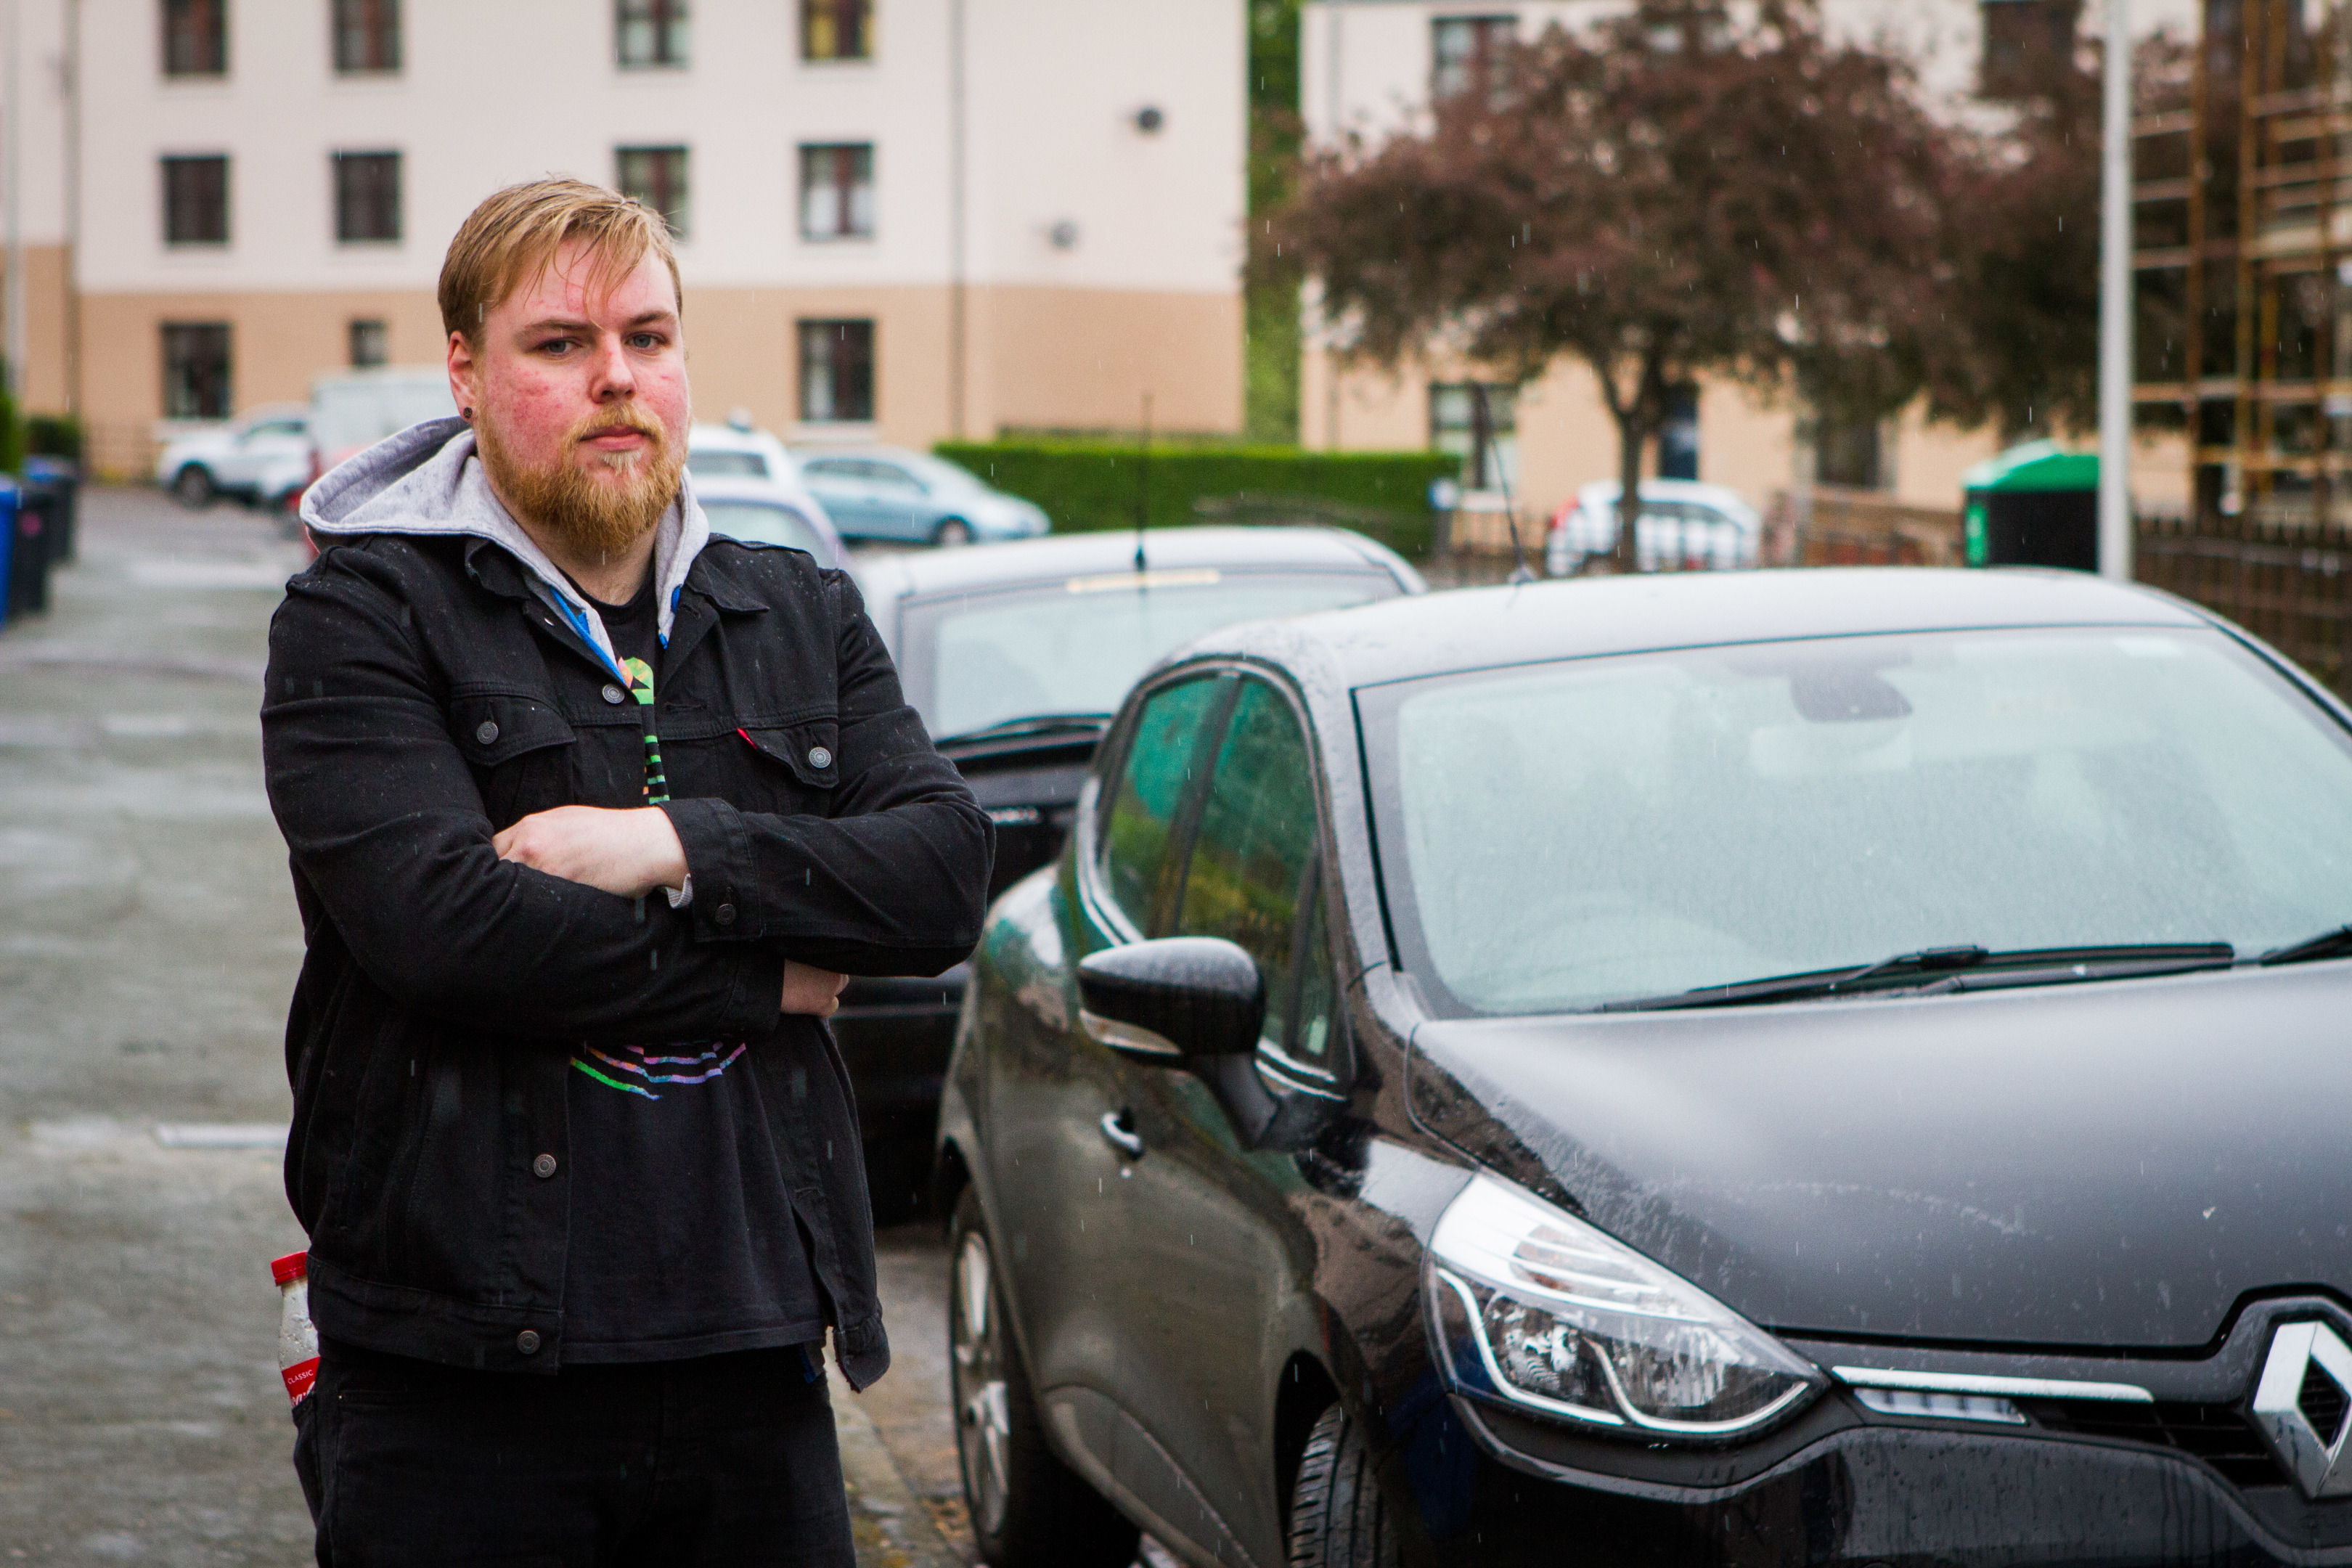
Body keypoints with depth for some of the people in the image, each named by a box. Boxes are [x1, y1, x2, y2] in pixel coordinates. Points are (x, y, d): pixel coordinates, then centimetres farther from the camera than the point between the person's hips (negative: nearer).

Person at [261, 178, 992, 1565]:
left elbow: (948, 875, 1)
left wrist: (679, 850, -13)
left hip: (753, 1359, 4)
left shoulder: (805, 617, 15)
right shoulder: (362, 619, -2)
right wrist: (768, 980, -8)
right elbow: (435, 920, -17)